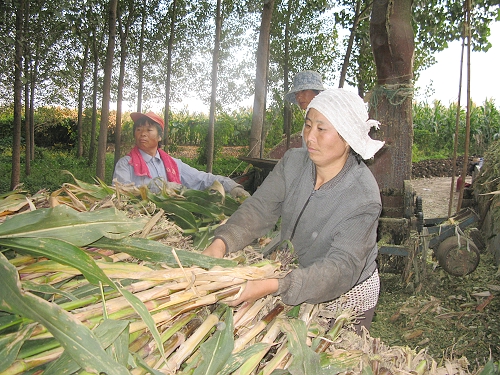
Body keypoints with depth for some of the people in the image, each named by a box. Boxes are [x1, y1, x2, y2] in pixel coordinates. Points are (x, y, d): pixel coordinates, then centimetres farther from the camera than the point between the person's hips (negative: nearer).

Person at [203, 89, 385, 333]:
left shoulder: (363, 197, -30)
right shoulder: (293, 162, -13)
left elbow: (343, 267, -36)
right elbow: (260, 208, -18)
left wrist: (273, 287, -49)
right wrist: (220, 243, -36)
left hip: (347, 297, -4)